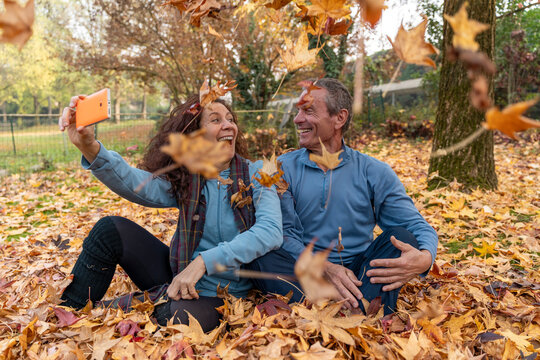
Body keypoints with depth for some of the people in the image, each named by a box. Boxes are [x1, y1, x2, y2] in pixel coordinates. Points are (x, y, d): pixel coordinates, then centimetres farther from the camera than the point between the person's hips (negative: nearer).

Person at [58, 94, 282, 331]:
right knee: (111, 230, -9)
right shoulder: (184, 180, -1)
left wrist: (204, 261, -32)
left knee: (176, 315, -36)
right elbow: (137, 184, -20)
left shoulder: (255, 174, -9)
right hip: (179, 275, 4)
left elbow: (271, 231, -25)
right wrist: (90, 148, -38)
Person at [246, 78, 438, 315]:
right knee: (262, 256, -28)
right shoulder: (283, 168, 3)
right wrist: (323, 267, -24)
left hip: (360, 274, 1)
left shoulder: (374, 173, 3)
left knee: (401, 238, -22)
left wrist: (424, 258, -26)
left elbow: (418, 227, -1)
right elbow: (284, 232, -6)